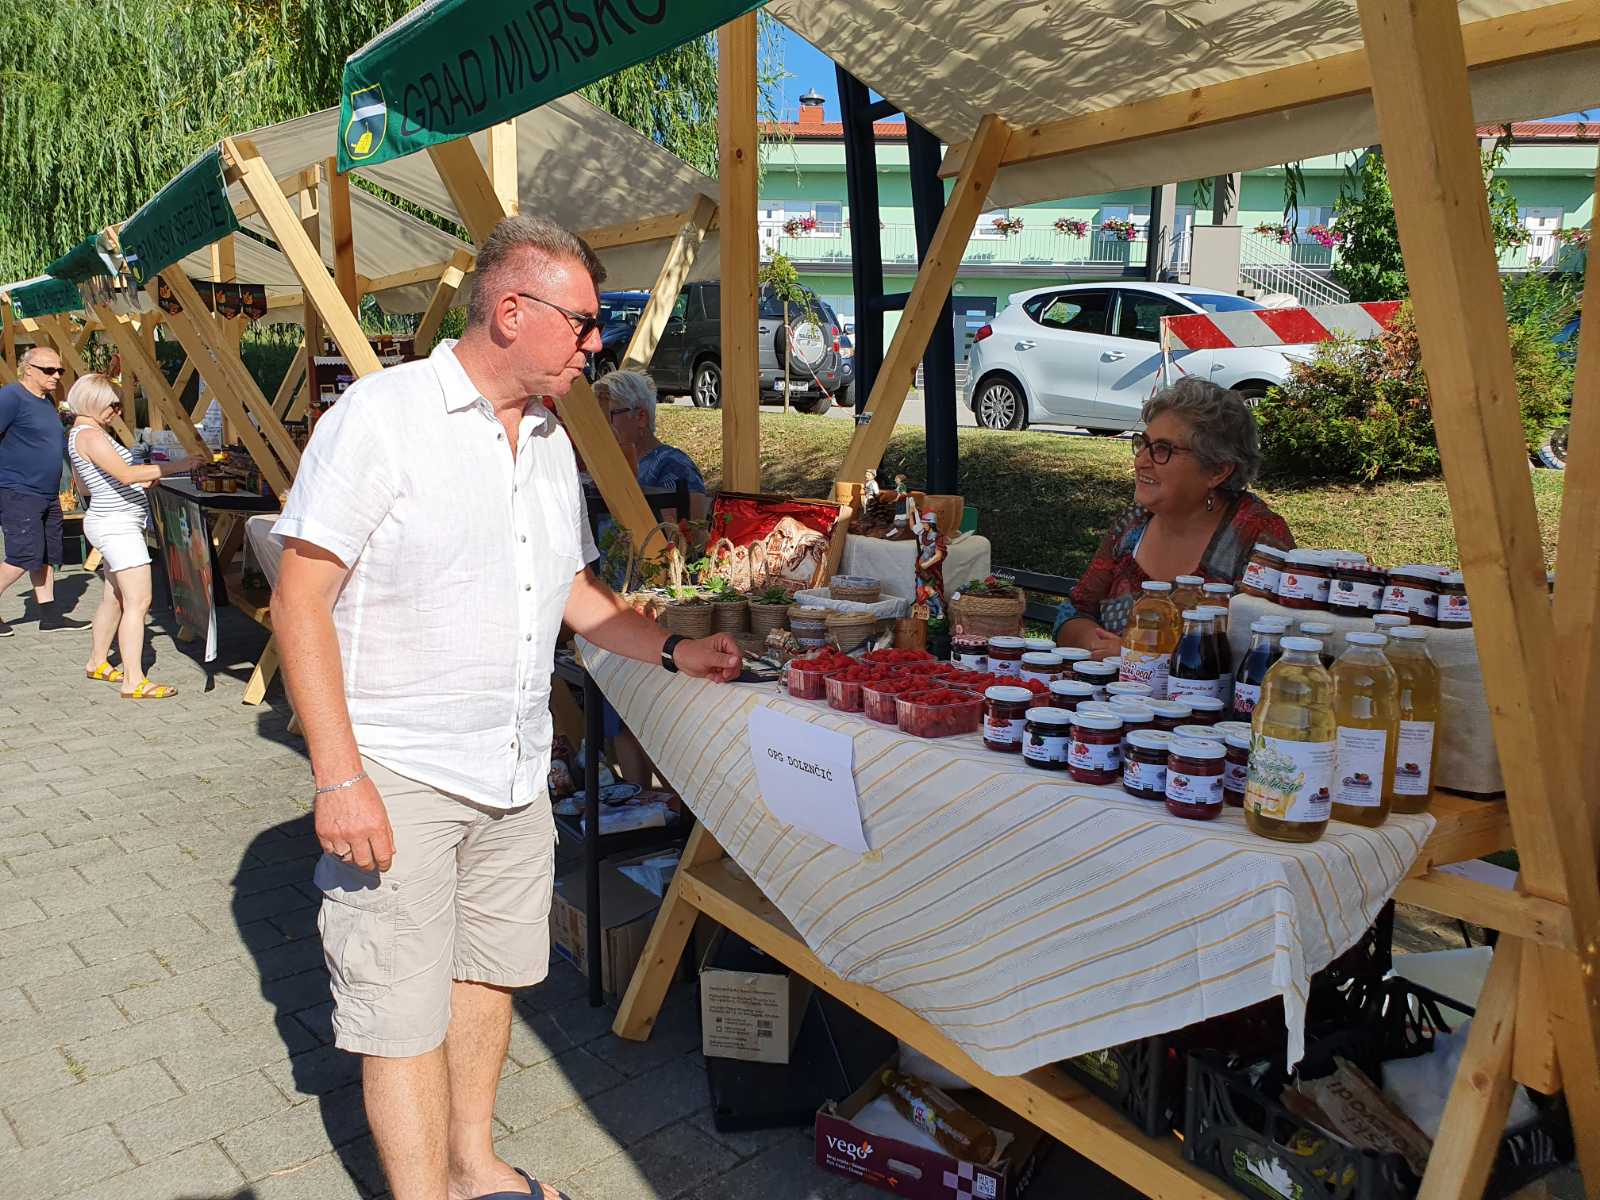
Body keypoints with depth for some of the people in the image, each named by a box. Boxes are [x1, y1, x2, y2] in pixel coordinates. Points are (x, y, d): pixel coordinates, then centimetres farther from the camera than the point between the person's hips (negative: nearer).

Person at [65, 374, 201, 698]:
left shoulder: (78, 434, 16)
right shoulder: (91, 435, -16)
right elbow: (125, 474, -26)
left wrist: (140, 482, 16)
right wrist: (176, 466, -26)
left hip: (113, 523, 11)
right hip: (117, 525, -11)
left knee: (114, 598, 19)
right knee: (138, 601, -13)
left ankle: (97, 663, 32)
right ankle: (134, 682, -16)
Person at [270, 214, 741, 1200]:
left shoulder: (551, 440, 10)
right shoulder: (383, 415, -12)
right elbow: (301, 601, -15)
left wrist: (673, 650, 7)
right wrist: (339, 776, -20)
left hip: (516, 771, 7)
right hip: (398, 774, -7)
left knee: (489, 971, 19)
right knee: (407, 1008, 1)